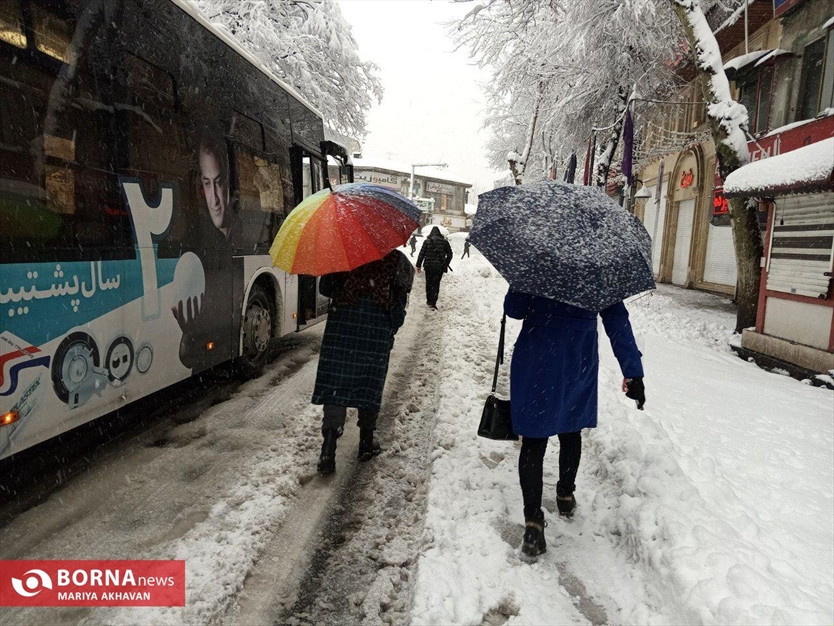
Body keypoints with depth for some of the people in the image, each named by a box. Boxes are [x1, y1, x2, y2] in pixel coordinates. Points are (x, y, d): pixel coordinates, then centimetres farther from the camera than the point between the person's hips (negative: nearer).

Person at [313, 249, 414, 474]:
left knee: (334, 385, 2)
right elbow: (400, 303, 0)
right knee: (370, 385, 12)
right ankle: (367, 443, 24)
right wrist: (391, 331, 9)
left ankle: (328, 449, -7)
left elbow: (324, 289, 6)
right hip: (378, 332, 0)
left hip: (341, 329, 0)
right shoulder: (397, 260, 5)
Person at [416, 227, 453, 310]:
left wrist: (418, 265, 3)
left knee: (429, 283, 15)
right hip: (440, 267, 0)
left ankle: (429, 300, 24)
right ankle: (433, 303, -3)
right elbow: (450, 254, 8)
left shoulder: (427, 241, -3)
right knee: (436, 284, 4)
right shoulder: (444, 242, 2)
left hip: (429, 266, 0)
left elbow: (421, 254, -3)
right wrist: (446, 264, 19)